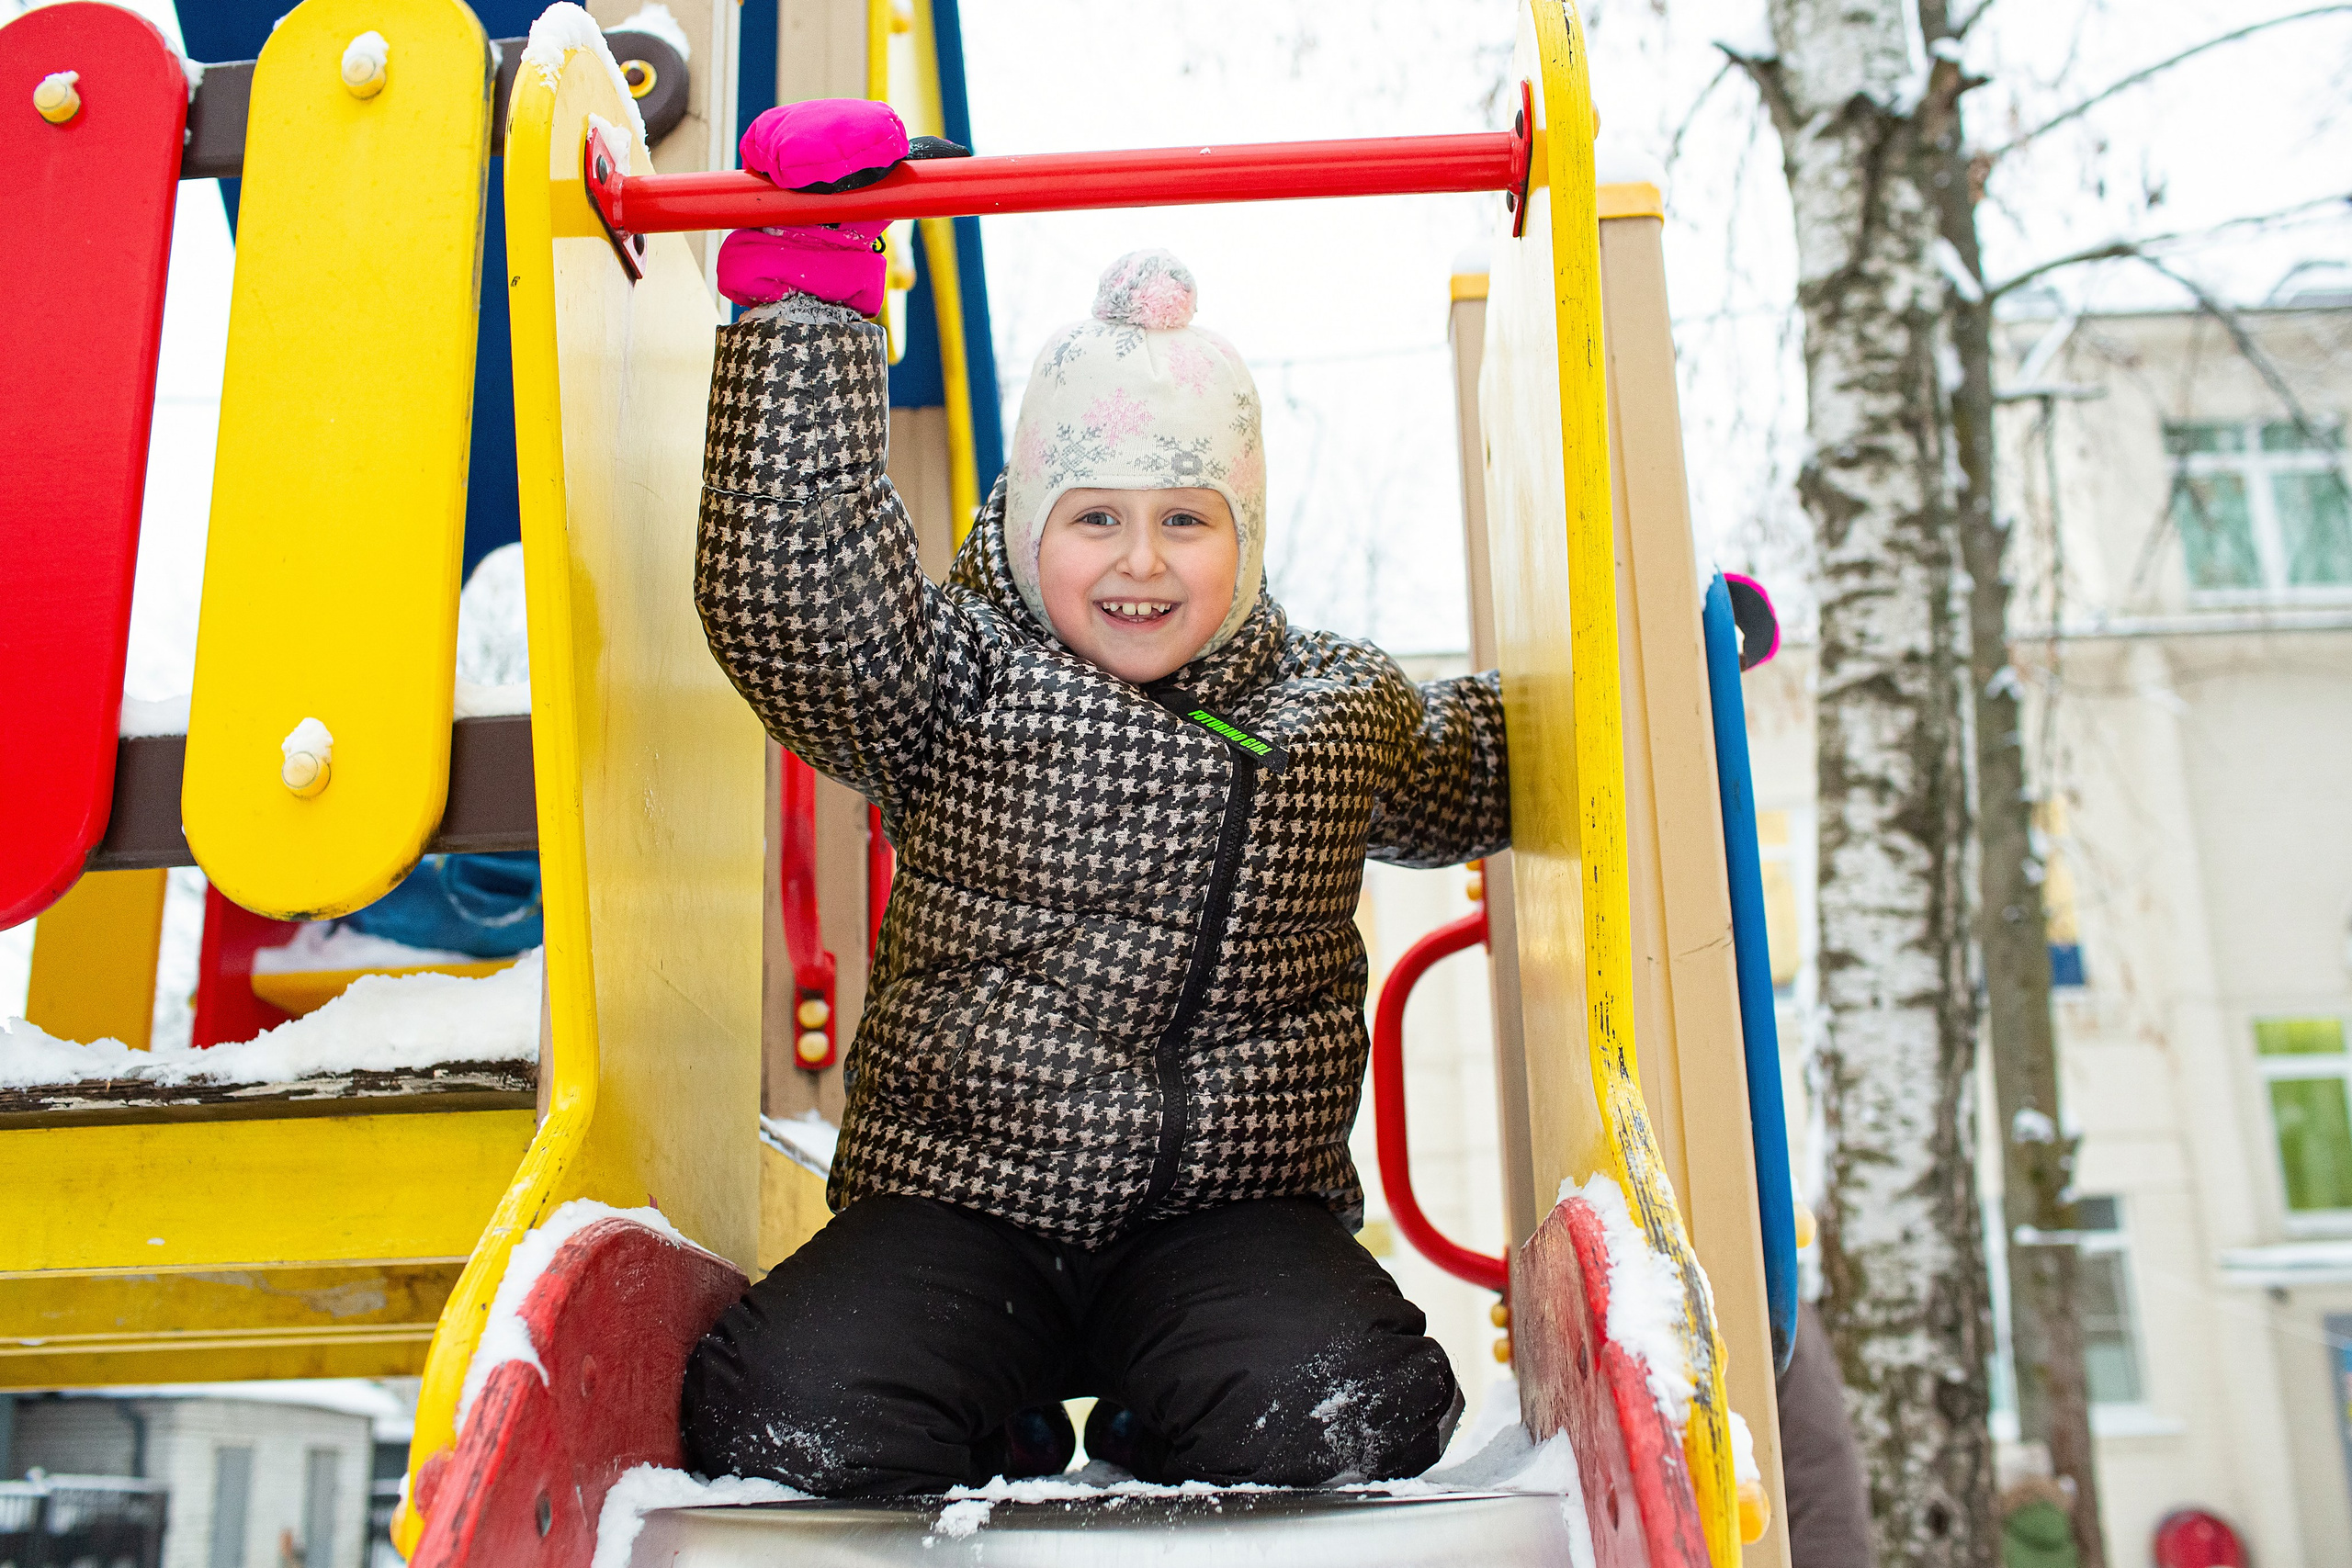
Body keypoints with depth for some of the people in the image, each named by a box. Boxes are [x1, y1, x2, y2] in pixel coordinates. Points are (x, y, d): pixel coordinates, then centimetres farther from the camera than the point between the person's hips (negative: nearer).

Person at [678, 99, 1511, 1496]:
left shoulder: (1345, 702, 10)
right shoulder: (950, 684, -1)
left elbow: (1482, 772, 30)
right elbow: (788, 583, -18)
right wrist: (807, 290, -19)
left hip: (1236, 1210, 2)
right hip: (958, 1207, -1)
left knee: (1344, 1420, -26)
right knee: (797, 1430, -24)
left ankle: (1149, 1439, 6)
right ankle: (1001, 1448, 8)